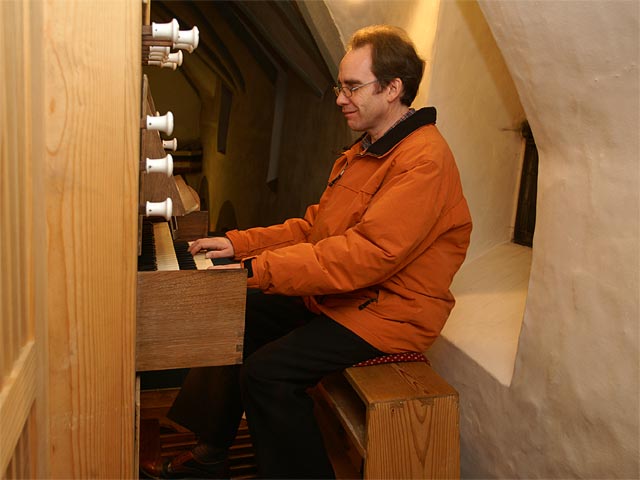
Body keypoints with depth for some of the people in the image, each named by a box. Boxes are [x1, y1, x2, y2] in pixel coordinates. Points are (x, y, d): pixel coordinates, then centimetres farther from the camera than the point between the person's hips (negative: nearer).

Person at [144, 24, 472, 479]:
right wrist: (238, 243, 2)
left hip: (387, 312, -10)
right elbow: (313, 225, 12)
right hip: (336, 296, 10)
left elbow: (366, 255, -29)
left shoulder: (424, 160, -20)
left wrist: (257, 268, -27)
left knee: (266, 372, -22)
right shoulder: (364, 152, 14)